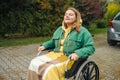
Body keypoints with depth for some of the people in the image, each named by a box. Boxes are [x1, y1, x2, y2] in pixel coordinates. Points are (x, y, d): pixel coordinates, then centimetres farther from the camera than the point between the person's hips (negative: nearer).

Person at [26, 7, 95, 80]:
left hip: (69, 58, -6)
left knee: (51, 69, -33)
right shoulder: (60, 29, 18)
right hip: (55, 54, 6)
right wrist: (44, 45, 14)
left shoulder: (82, 31, -1)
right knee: (34, 63, -18)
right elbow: (53, 42, 33)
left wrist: (78, 53, -24)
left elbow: (90, 47, -8)